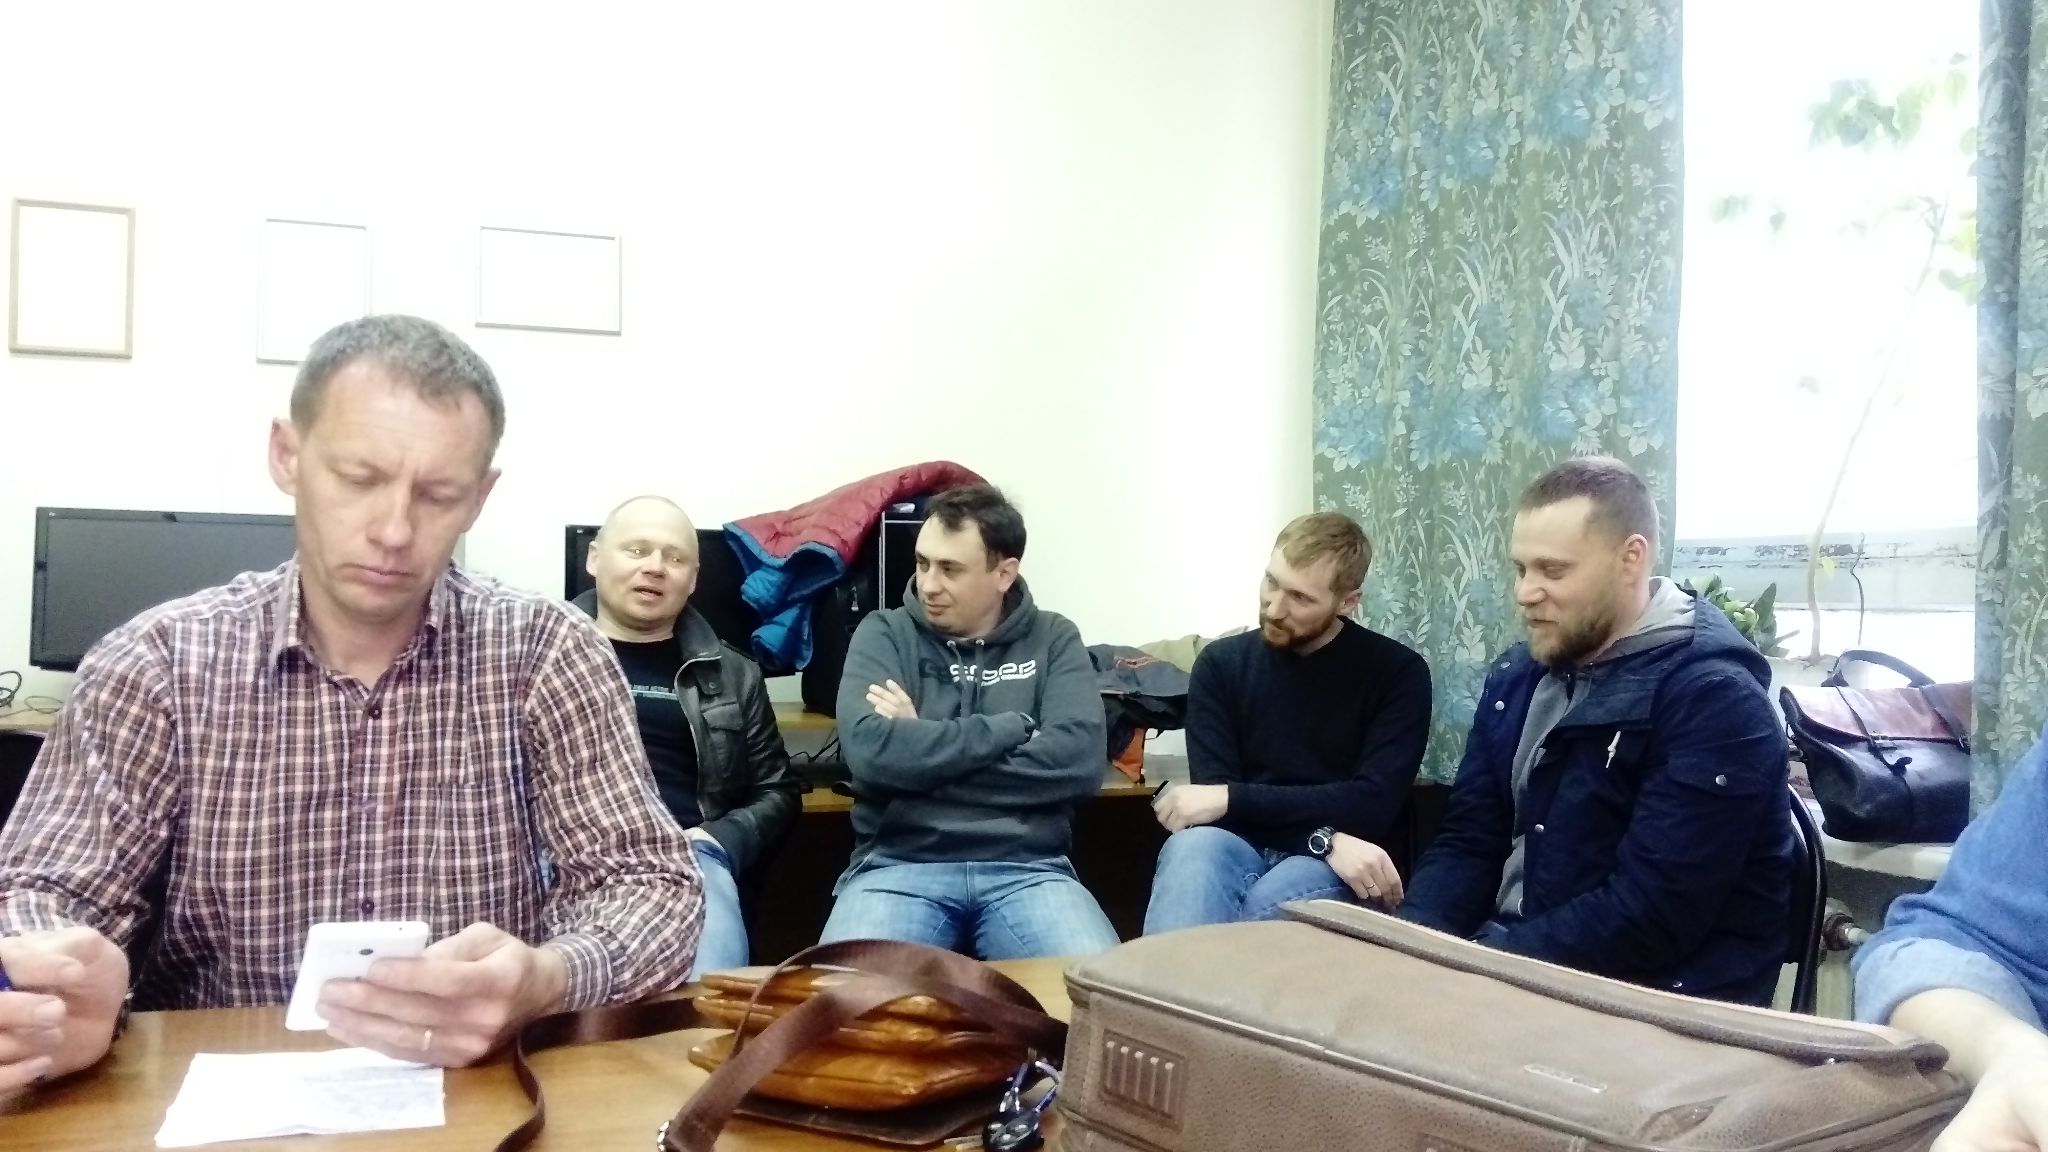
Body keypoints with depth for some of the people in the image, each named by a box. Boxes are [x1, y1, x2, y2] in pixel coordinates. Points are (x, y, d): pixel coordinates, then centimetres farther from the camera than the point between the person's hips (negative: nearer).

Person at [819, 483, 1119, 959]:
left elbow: (1081, 760, -6)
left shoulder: (1053, 639, 11)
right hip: (899, 867, -1)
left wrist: (922, 752, -7)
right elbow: (871, 750, -11)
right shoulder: (885, 634, 9)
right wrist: (1011, 729, -7)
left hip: (1026, 870, 1)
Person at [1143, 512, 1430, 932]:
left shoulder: (1397, 673, 2)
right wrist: (1326, 839, -21)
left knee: (1266, 908, -37)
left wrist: (1232, 798, -15)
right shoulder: (1221, 663, 7)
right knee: (1193, 846, -36)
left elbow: (1372, 804, -9)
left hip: (1328, 866, -1)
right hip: (1236, 845, 2)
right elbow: (1213, 794, -4)